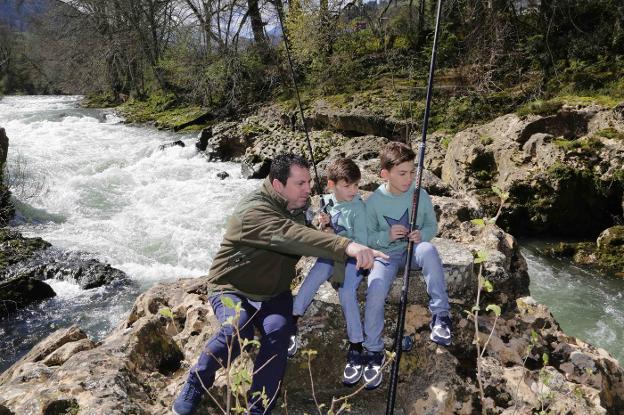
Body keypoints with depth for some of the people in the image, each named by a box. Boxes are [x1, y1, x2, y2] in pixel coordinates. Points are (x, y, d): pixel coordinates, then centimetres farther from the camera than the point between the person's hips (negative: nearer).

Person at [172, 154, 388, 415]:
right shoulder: (254, 211, -25)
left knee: (278, 332, -25)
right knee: (236, 330, -32)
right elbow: (292, 237, -43)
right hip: (232, 289, -5)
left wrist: (323, 229, -4)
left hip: (274, 294, 5)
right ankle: (194, 385, -6)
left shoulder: (297, 207, 3)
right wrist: (346, 246, -53)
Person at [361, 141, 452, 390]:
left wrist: (421, 235, -18)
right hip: (386, 254, 0)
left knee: (428, 249, -36)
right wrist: (387, 236, -21)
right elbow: (367, 237, -1)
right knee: (374, 293, -26)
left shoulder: (420, 195, -6)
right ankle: (374, 352, -5)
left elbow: (432, 226, 5)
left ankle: (440, 316, -25)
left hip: (414, 249, 1)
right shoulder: (374, 201, -9)